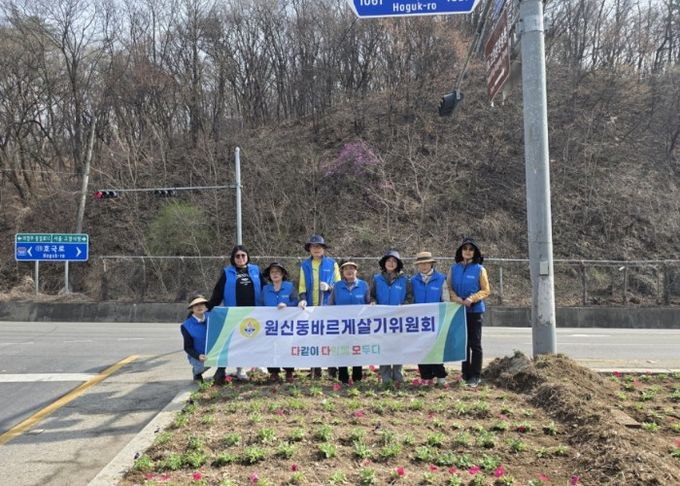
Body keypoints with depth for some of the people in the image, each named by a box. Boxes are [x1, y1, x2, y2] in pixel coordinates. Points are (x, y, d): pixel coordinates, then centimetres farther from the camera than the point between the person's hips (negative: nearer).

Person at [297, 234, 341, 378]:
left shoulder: (332, 264, 5)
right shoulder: (305, 265, 11)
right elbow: (302, 286, 8)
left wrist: (329, 287, -13)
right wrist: (303, 299, -9)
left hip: (329, 307, -2)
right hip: (311, 308, 2)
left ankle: (332, 369, 4)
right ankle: (315, 370, 11)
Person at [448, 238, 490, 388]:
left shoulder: (479, 269, -1)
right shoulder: (454, 268, 7)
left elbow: (486, 290, -1)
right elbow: (449, 288, 6)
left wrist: (472, 299, -16)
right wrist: (457, 299, -12)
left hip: (475, 310, -3)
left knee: (475, 344, 0)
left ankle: (476, 376, 7)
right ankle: (466, 374, 17)